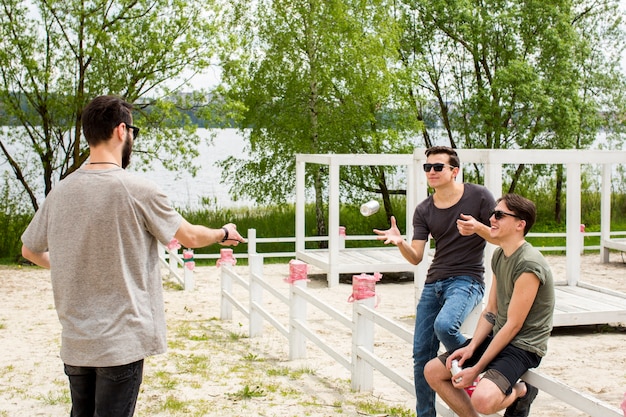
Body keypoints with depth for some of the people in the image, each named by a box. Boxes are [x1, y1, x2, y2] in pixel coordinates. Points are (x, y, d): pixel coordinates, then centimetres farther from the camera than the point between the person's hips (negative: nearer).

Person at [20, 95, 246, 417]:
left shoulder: (60, 191, 0)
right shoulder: (137, 190, -14)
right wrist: (224, 233, 19)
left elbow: (30, 250, 15)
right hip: (121, 342, -5)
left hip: (75, 342, 5)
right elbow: (191, 237, -1)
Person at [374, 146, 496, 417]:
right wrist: (400, 242, -20)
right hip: (434, 282, 5)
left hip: (466, 279, -5)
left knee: (444, 325, -33)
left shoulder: (478, 197, -5)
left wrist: (478, 228, -22)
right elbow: (416, 258, 2)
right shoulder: (424, 211, 7)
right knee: (421, 354, 3)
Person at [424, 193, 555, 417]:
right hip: (498, 337, 9)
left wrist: (477, 369, -18)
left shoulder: (529, 264, -22)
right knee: (432, 371, 4)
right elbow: (490, 311, 9)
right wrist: (471, 347, -7)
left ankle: (521, 392, 1)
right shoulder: (498, 255, 7)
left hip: (523, 346, -9)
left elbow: (513, 325, -21)